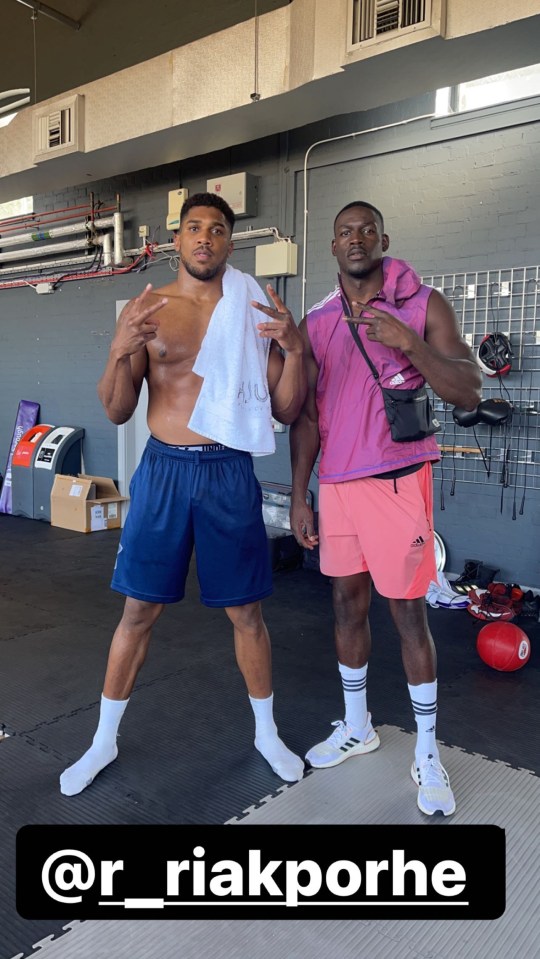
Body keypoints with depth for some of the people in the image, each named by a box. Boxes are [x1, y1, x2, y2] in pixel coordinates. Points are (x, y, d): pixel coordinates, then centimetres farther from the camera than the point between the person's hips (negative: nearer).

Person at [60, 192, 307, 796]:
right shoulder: (147, 309, 3)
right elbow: (117, 412, 1)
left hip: (229, 473, 0)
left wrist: (294, 349, -15)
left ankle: (266, 733, 31)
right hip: (163, 469, 0)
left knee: (246, 611, 9)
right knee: (138, 609, 8)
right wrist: (119, 350, -17)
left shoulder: (255, 311, 4)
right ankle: (104, 740, 28)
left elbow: (286, 411, 2)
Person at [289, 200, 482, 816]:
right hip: (335, 483, 4)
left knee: (407, 611, 0)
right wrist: (298, 497, 7)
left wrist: (410, 345, -20)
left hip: (397, 482, -4)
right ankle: (356, 728, 30)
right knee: (346, 603, 12)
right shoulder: (316, 323, 10)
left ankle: (427, 752, 16)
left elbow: (468, 394, -6)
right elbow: (306, 415, 10)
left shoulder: (423, 305, -1)